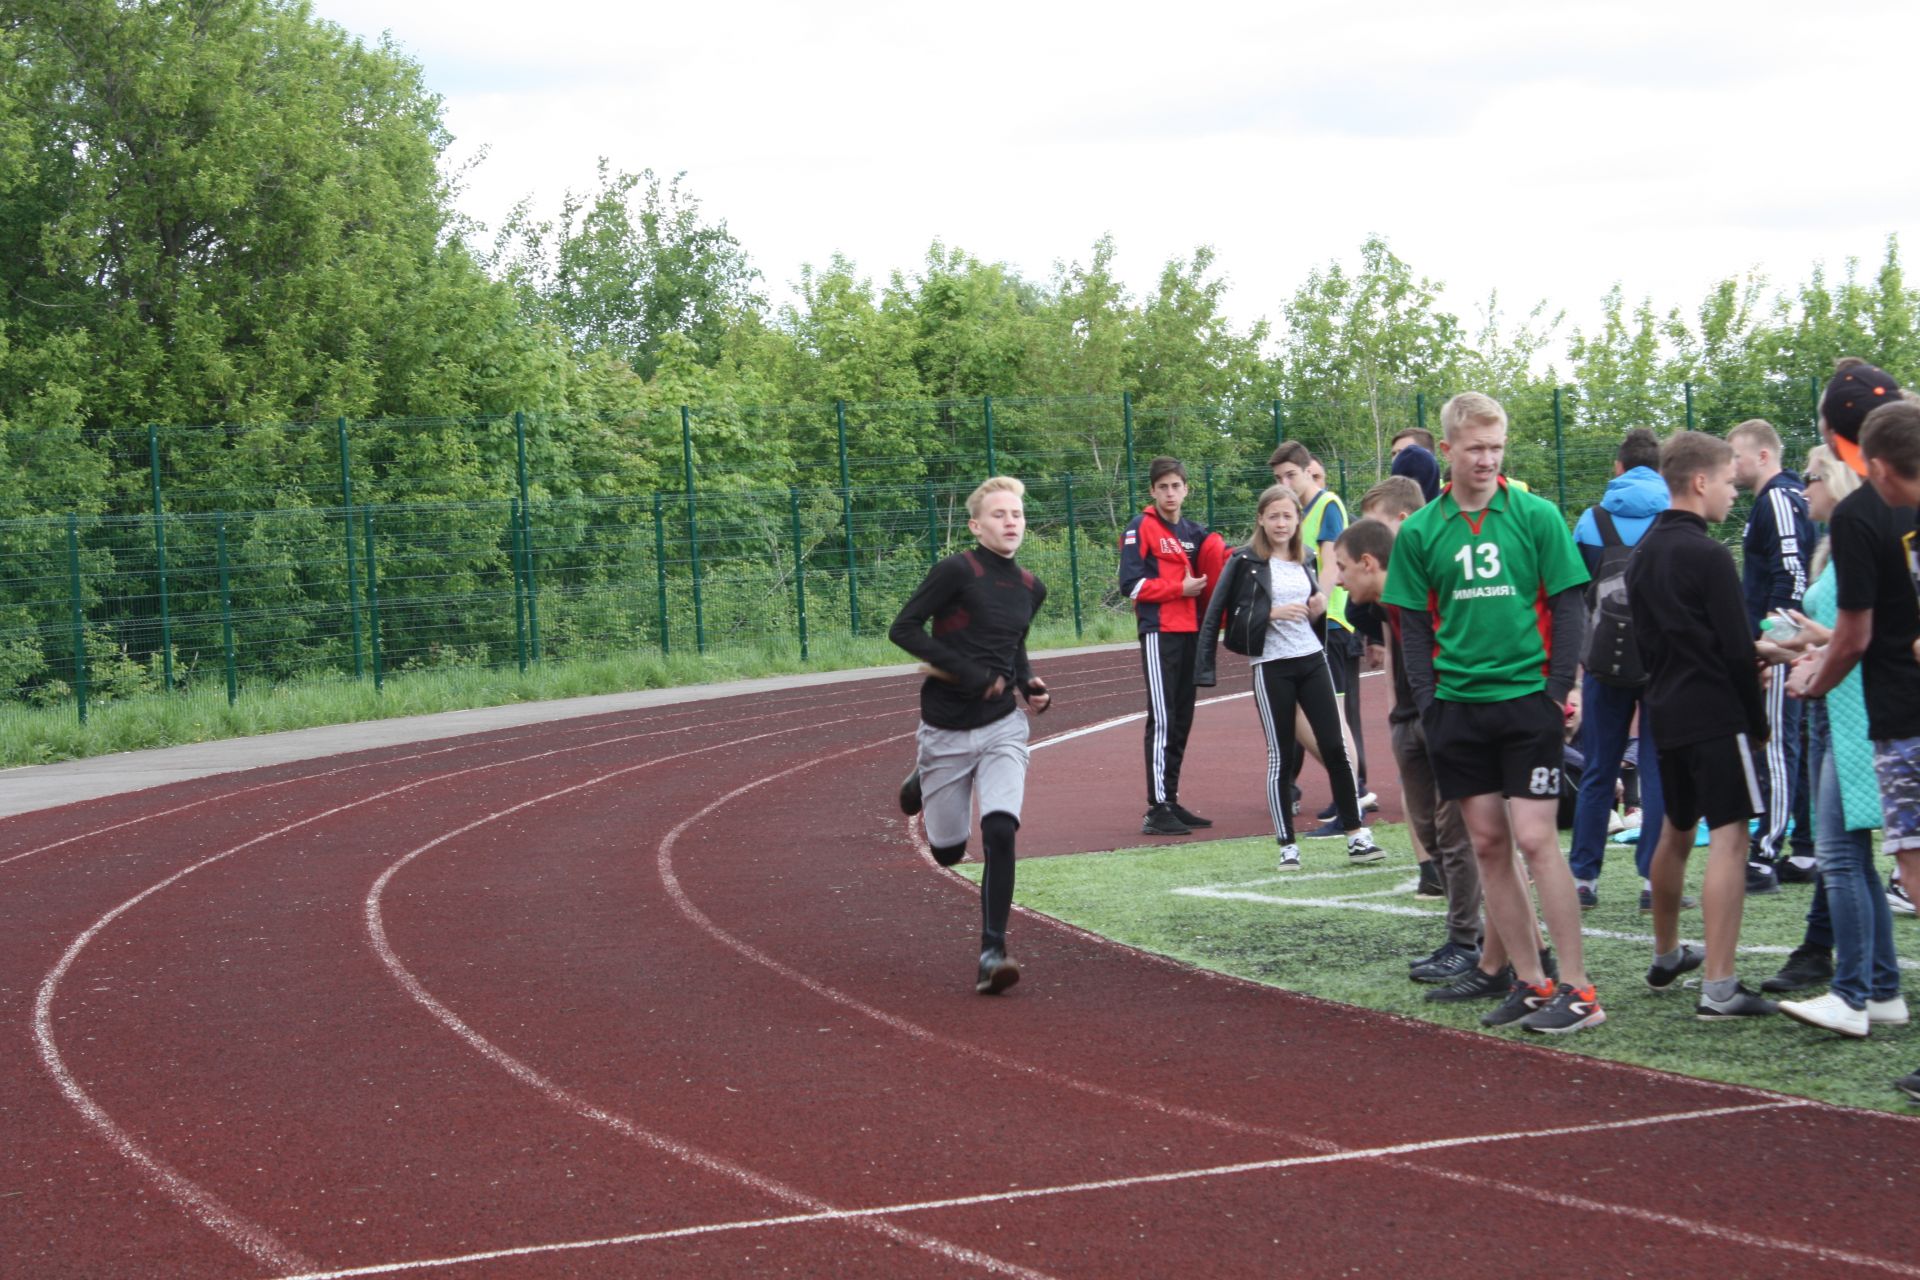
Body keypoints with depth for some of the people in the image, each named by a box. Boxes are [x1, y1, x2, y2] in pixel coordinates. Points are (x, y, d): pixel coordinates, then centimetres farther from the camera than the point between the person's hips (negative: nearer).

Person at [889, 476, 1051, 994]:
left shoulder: (1030, 589, 7)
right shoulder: (957, 572, -13)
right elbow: (903, 628, -15)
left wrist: (1029, 683, 4)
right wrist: (971, 675, -20)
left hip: (1003, 728, 3)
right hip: (947, 731, -3)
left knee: (1000, 832, -19)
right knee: (948, 851, 10)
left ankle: (992, 952, -13)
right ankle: (924, 781, 44)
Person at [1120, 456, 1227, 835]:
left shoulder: (1193, 532, 15)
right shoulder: (1141, 528, -4)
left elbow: (1210, 571, 18)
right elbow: (1131, 584, -11)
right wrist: (1180, 588, -13)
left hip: (1189, 632, 7)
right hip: (1159, 633, -7)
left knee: (1182, 720, 10)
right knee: (1162, 721, -11)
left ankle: (1172, 801, 16)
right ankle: (1157, 809, -12)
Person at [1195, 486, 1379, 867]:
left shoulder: (1304, 560, 12)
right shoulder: (1245, 562, -5)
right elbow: (1229, 616, -10)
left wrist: (1319, 608, 2)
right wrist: (1272, 613, -21)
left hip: (1312, 659, 5)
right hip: (1271, 667, -5)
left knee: (1335, 746, 0)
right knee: (1280, 755, 0)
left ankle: (1357, 836, 5)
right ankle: (1287, 845, 6)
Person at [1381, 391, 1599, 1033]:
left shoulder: (1536, 516, -1)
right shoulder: (1420, 531, 5)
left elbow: (1569, 607, 1)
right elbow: (1414, 623, 9)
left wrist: (1558, 688, -7)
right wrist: (1427, 700, -1)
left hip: (1527, 698, -3)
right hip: (1458, 706, 3)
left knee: (1535, 838, -10)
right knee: (1488, 843, 6)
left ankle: (1577, 990, -6)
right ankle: (1529, 981, 14)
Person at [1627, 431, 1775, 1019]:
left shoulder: (1643, 554, 11)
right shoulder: (1708, 556, -15)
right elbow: (1736, 649, -14)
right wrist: (1757, 721, -5)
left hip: (1666, 711, 9)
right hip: (1715, 715, -9)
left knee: (1676, 831, 23)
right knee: (1729, 837, -9)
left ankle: (1666, 956, 39)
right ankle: (1719, 988, -15)